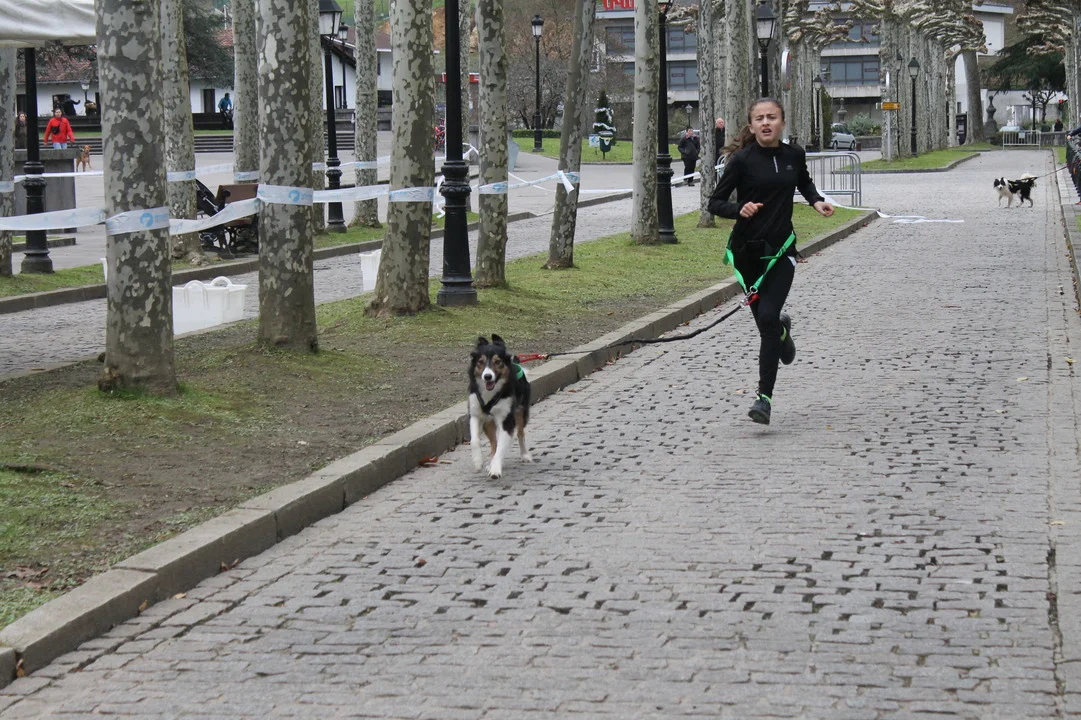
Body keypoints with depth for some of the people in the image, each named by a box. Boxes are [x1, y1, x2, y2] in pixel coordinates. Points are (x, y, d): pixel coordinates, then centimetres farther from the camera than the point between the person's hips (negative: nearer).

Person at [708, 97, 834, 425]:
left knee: (767, 317, -14)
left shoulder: (794, 155, 3)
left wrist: (817, 200, 8)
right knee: (764, 321, 8)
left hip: (781, 250, 1)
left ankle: (764, 397, -11)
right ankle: (782, 330, 49)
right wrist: (739, 209, -25)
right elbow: (715, 202, -6)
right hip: (747, 250, -1)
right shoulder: (742, 160, -8)